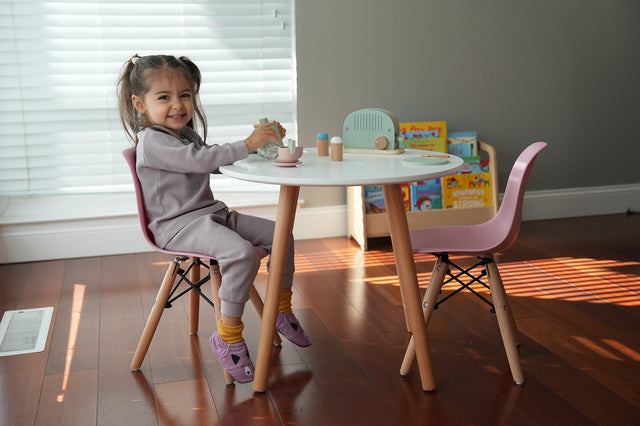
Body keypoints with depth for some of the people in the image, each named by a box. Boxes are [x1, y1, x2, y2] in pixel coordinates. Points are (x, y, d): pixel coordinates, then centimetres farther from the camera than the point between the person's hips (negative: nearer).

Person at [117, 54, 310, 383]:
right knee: (243, 253, -34)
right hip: (177, 226, -10)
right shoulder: (152, 141, -12)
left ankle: (282, 310, 20)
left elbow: (216, 163, 27)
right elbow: (200, 160, -25)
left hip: (211, 214, 10)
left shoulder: (189, 134, 19)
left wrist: (259, 141, 12)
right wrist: (246, 145, -23)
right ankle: (228, 337, -22)